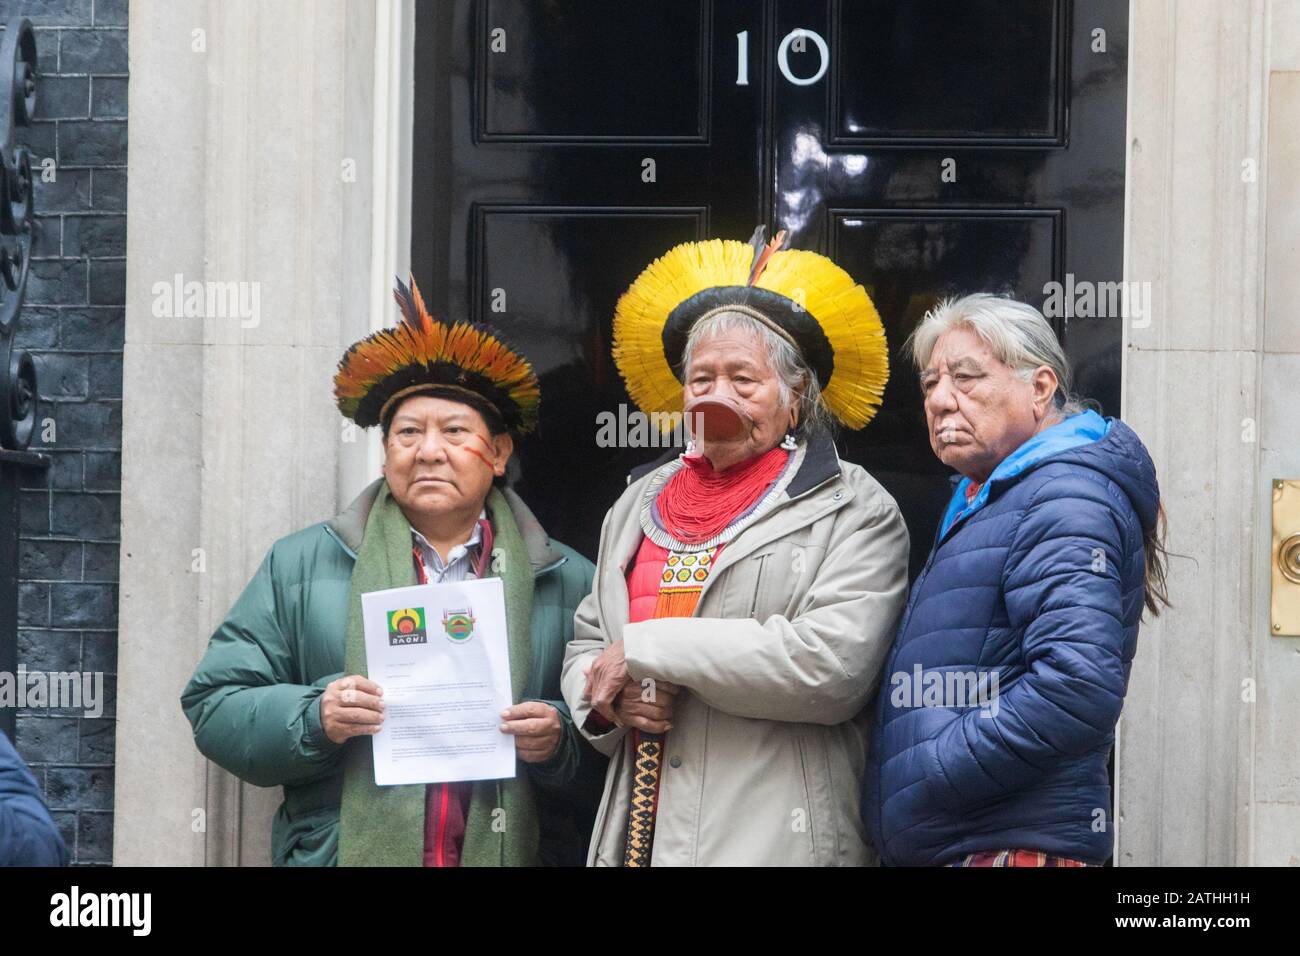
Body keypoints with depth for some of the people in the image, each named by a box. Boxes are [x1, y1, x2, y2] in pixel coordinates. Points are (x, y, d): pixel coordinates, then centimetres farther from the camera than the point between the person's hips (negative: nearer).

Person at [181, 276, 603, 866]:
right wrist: (313, 718, -14)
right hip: (348, 852, 0)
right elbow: (214, 707, 2)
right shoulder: (300, 567, 6)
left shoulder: (569, 584, 4)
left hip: (516, 851, 0)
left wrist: (560, 740, -15)